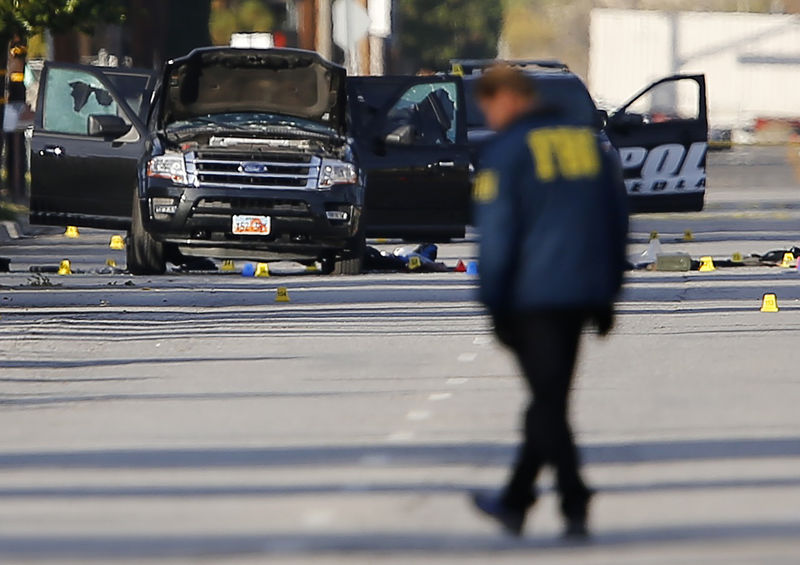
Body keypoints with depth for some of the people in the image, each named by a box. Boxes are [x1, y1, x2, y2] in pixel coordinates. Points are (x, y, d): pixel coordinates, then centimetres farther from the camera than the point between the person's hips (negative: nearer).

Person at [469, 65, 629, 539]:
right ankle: (515, 501, 23)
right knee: (551, 397, 13)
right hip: (585, 293, 6)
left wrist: (495, 304, -3)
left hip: (533, 295, -6)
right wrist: (607, 295, 18)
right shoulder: (591, 140, 12)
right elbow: (618, 219, 14)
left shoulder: (507, 150, -6)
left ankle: (575, 503, -11)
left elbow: (497, 233, -9)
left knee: (548, 400, -2)